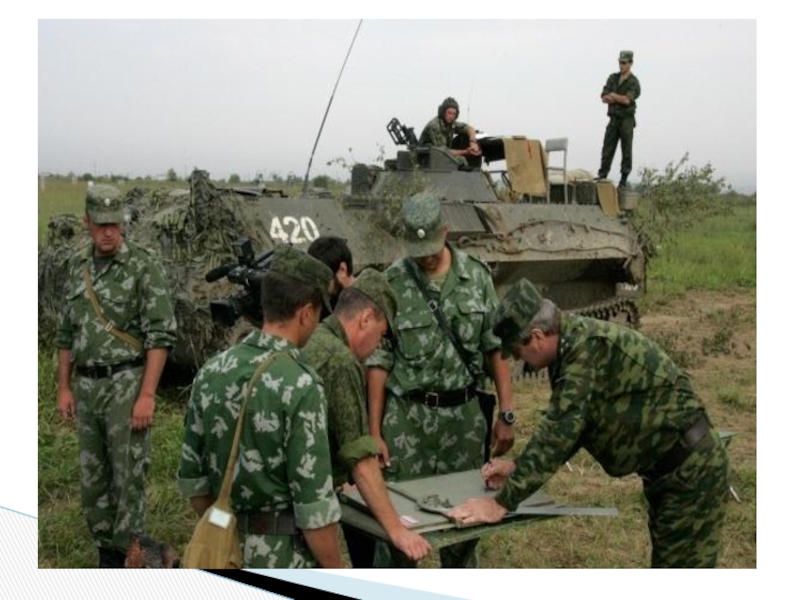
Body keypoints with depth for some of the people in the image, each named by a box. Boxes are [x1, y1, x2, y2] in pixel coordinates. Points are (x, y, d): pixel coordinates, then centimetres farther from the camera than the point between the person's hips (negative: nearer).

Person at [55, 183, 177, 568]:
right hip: (86, 386, 6)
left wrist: (147, 395, -19)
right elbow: (66, 333, 16)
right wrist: (64, 388, 11)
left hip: (127, 383, -6)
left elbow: (161, 335, -14)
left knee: (128, 475, -1)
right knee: (92, 477, 12)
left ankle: (128, 556, 11)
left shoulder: (144, 266, -10)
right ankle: (106, 552, 27)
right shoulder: (76, 267, 10)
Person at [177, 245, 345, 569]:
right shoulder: (300, 386, -21)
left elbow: (192, 476, 7)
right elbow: (314, 502, -21)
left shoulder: (211, 371, 0)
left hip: (226, 550, 7)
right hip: (284, 556, -6)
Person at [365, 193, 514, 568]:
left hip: (465, 415, 2)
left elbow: (495, 348, 5)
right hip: (407, 417, -2)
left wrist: (506, 414, 0)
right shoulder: (391, 284, -5)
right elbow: (378, 362, -3)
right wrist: (374, 432, -6)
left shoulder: (477, 275, 1)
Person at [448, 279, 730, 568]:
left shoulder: (587, 345, -27)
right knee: (666, 559, 20)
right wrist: (520, 469, 7)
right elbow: (567, 426, 13)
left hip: (692, 465, -10)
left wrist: (502, 502, -28)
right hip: (667, 466, 10)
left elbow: (560, 430, -31)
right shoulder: (571, 345, 3)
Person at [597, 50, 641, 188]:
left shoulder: (634, 82, -9)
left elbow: (627, 100, -22)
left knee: (626, 149, -1)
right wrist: (619, 98, -14)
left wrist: (613, 95, -9)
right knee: (607, 148, 0)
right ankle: (602, 176, 0)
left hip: (627, 120, -5)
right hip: (614, 119, 5)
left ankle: (624, 178, 4)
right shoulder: (612, 78, 7)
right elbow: (604, 98, -1)